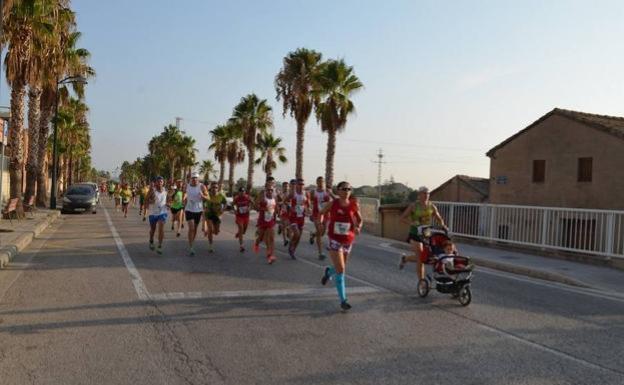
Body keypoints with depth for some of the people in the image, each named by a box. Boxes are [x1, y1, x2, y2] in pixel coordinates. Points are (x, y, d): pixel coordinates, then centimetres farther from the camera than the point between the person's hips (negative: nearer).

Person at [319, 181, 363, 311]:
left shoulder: (354, 205, -6)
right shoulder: (332, 204, -9)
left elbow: (359, 219, 6)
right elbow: (321, 213, 9)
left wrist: (358, 227, -13)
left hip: (348, 241, 3)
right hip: (335, 240, -3)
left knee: (341, 268, 19)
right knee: (340, 270, -9)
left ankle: (328, 272, 55)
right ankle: (343, 300, 0)